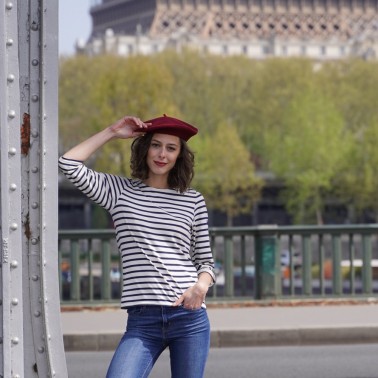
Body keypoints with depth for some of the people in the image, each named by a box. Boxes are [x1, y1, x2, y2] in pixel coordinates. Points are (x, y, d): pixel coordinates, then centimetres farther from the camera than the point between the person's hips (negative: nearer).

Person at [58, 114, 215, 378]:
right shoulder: (119, 191, 10)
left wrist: (201, 286, -9)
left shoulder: (193, 201, 10)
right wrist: (111, 133, 7)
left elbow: (206, 260, 13)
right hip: (141, 319, -1)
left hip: (189, 317, 1)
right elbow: (69, 165, 1)